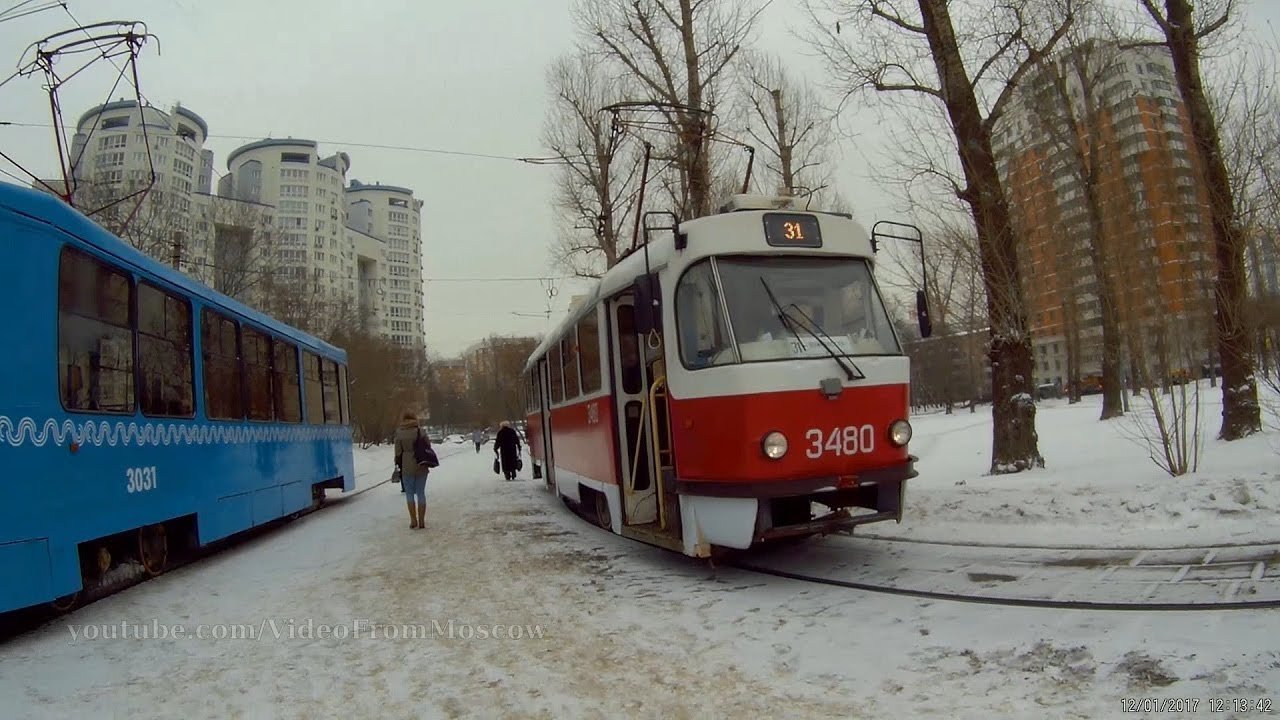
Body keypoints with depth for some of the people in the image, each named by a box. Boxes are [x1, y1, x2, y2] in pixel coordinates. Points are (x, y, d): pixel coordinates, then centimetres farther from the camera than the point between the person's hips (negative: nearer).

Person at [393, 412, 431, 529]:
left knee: (409, 494, 9)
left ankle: (414, 521, 6)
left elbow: (398, 452, -4)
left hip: (407, 468, -1)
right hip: (421, 467, 1)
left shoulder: (399, 433, -4)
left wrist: (399, 465, 8)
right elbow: (428, 446, 1)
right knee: (421, 493, 8)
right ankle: (421, 521, 10)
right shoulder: (420, 431, -2)